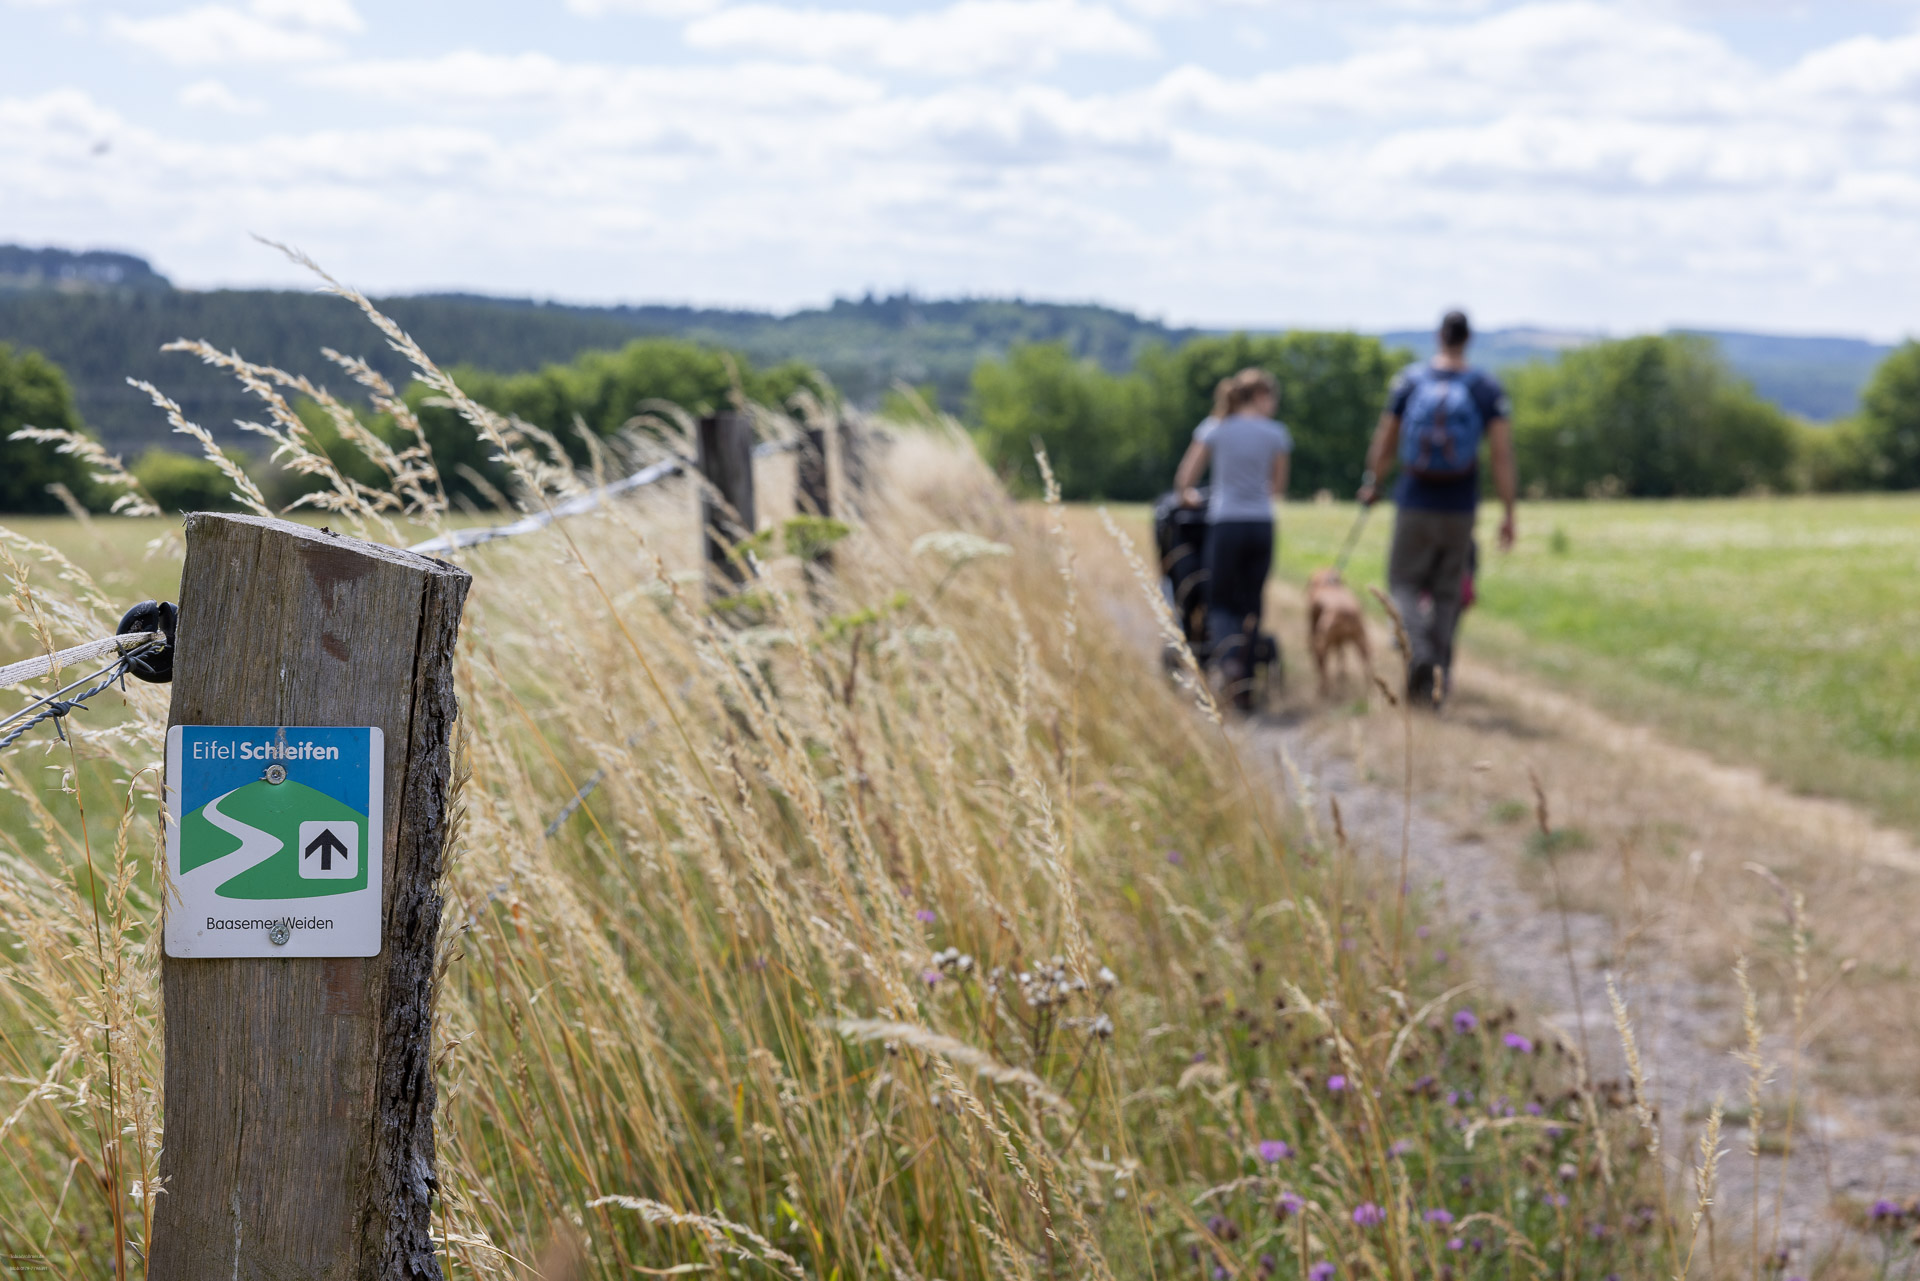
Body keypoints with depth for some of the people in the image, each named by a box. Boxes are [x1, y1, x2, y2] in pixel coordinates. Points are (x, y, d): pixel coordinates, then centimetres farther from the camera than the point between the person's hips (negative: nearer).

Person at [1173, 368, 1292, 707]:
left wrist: (1190, 496, 23)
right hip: (1262, 525, 1)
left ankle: (1228, 654, -26)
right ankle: (1244, 679, 8)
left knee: (1220, 603, 5)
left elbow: (1184, 480, 1)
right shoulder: (1276, 434, 3)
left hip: (1226, 524, -1)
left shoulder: (1214, 431, 1)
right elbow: (1278, 485, 14)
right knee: (1250, 603, 11)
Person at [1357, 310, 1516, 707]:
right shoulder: (1487, 390, -3)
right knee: (1446, 592, 13)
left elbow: (1384, 443, 6)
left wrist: (1372, 483, 23)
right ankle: (1436, 681, 13)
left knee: (1404, 583, 10)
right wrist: (1508, 514, -3)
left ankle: (1418, 649, -18)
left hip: (1414, 504, -1)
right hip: (1460, 509, 1)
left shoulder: (1409, 380, -1)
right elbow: (1503, 456, -8)